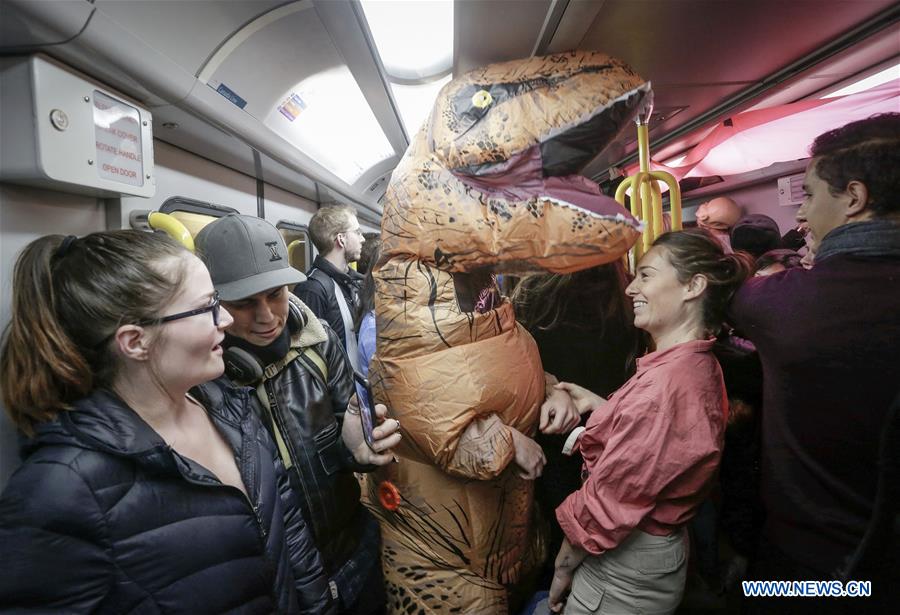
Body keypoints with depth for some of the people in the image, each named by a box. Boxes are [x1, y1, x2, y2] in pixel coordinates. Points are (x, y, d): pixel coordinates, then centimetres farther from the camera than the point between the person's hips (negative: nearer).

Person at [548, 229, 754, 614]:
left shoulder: (665, 382, -31)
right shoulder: (701, 366, 0)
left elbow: (608, 501, -24)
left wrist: (563, 567, -9)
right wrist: (597, 405, 5)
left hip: (623, 578, -8)